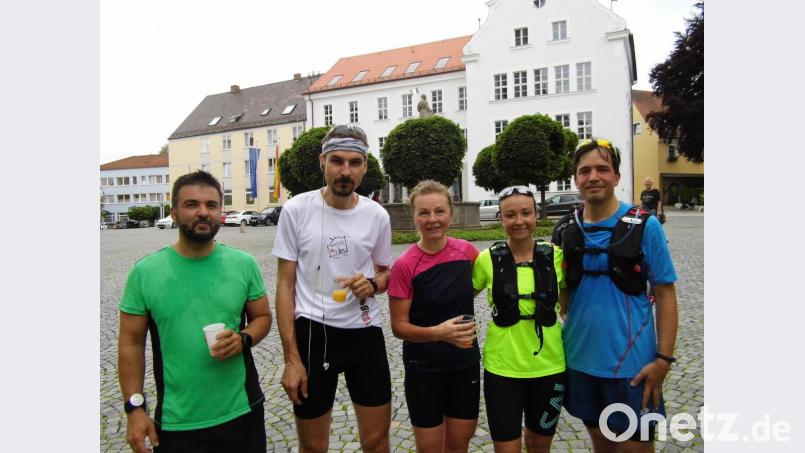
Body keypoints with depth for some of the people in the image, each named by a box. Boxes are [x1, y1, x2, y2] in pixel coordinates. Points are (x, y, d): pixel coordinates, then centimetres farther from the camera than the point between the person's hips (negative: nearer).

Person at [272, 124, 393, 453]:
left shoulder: (377, 216, -1)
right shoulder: (296, 210, -7)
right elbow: (285, 286, -4)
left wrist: (373, 284, -11)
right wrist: (291, 358, -9)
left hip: (366, 333, 2)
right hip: (312, 333, -2)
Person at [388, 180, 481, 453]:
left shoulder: (466, 250, -6)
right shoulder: (405, 265, -17)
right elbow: (399, 326, -14)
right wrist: (438, 332, -28)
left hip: (466, 363, 4)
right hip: (423, 369, -3)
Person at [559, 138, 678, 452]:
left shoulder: (644, 226, -8)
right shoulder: (568, 230, 2)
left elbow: (665, 294, -7)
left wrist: (663, 358, -12)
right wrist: (573, 326, 2)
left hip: (631, 364, -3)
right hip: (580, 359, 4)